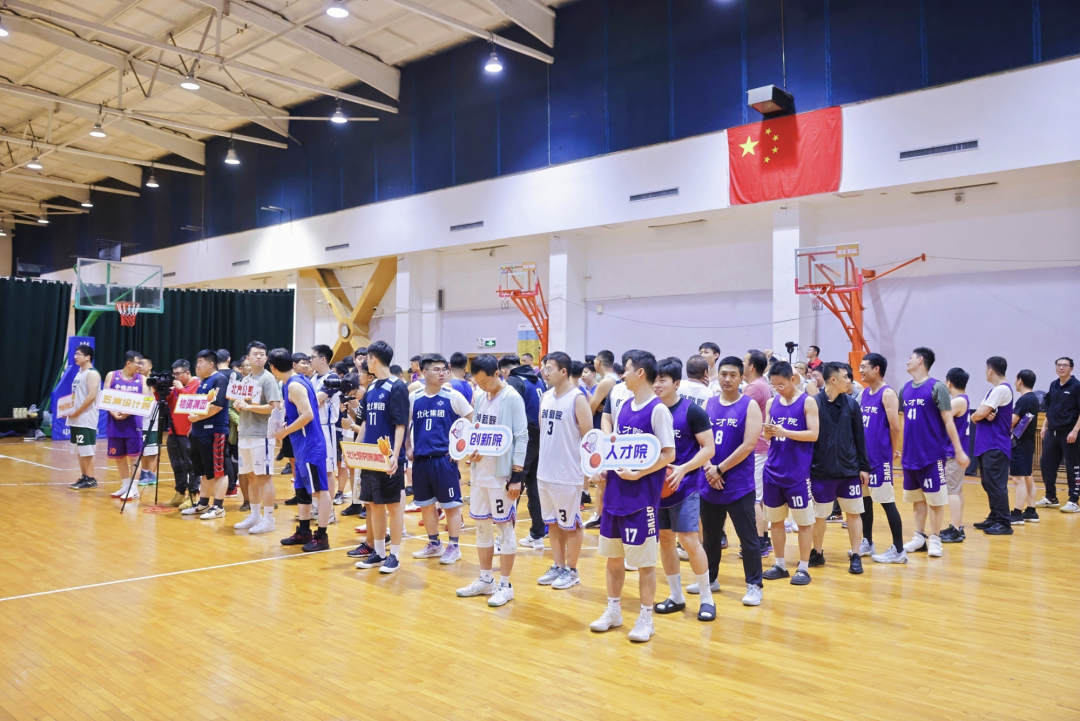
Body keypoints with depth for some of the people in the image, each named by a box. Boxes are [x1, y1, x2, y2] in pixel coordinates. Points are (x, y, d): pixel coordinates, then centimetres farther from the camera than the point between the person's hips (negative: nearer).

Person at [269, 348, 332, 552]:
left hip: (310, 444, -11)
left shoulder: (294, 385, -16)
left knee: (320, 489, -5)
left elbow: (308, 415, -25)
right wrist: (286, 428, 14)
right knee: (302, 488, 16)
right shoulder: (297, 381, 12)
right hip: (303, 444, 11)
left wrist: (285, 432, -13)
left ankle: (322, 536, -1)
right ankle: (304, 532, 25)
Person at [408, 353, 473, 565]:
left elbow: (472, 422, 0)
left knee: (451, 503, 2)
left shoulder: (453, 396, -4)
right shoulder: (413, 398, 5)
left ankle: (454, 547, 14)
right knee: (426, 504, 12)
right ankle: (434, 544, 27)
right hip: (420, 459, 4)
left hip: (445, 458, -4)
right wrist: (408, 448, 8)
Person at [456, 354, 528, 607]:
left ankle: (505, 585, 11)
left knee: (504, 526, 1)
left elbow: (522, 437, -12)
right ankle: (486, 580, 25)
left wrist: (517, 476, -15)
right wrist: (471, 450, -5)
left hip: (502, 473, -7)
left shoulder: (512, 398, -11)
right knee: (482, 525, 13)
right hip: (480, 472, 7)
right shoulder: (479, 397, 8)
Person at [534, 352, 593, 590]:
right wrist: (544, 458, 13)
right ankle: (558, 566, 27)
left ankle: (571, 571, 18)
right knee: (553, 522, 15)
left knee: (571, 524, 6)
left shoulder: (577, 399, -13)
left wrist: (586, 468, -13)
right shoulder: (545, 396, 7)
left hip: (568, 473, -7)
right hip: (545, 471, 7)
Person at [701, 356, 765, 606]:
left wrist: (720, 469, -13)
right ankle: (710, 579, 31)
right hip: (710, 484, 5)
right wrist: (708, 468, -11)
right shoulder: (708, 404, 7)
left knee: (748, 538, 1)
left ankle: (754, 586, 13)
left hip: (740, 486, -5)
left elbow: (748, 446, -14)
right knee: (710, 536, 16)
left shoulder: (750, 406, -6)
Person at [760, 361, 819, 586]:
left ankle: (803, 568, 12)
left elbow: (813, 434, -11)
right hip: (772, 471, 5)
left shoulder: (808, 402, -5)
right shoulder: (771, 403, 9)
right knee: (775, 519, 10)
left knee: (804, 521, 3)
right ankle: (780, 565, 22)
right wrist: (768, 432, -11)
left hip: (798, 473, -5)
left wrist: (785, 432, -21)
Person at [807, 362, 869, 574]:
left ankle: (855, 556, 18)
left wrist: (864, 467, 3)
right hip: (821, 471, -2)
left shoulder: (851, 404, 2)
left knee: (854, 513, 7)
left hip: (850, 470, 3)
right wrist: (806, 467, -7)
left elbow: (859, 437, 5)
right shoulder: (814, 403, -10)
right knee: (819, 515, 10)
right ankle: (817, 553, 28)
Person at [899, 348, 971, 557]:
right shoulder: (905, 389, 8)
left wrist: (959, 451, -10)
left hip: (932, 455, -6)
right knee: (917, 497, 13)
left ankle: (935, 539, 12)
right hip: (910, 455, 6)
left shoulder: (937, 387, -9)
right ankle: (919, 537, 22)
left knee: (935, 498, 2)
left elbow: (948, 421, -9)